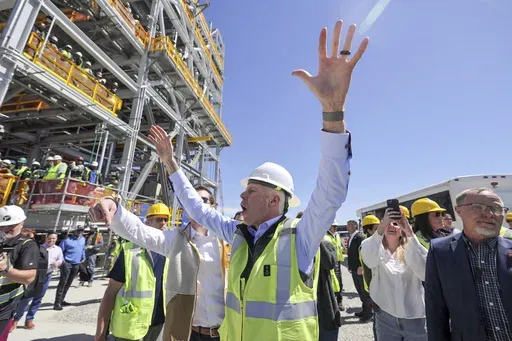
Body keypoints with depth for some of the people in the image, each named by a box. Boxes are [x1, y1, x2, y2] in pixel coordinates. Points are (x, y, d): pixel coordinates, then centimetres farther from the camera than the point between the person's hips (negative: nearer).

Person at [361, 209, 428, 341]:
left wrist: (410, 233, -28)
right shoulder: (376, 249, -3)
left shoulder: (411, 249, -1)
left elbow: (424, 272, -21)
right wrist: (381, 227, -38)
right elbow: (369, 261, -27)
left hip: (414, 316, 1)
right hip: (385, 317, 0)